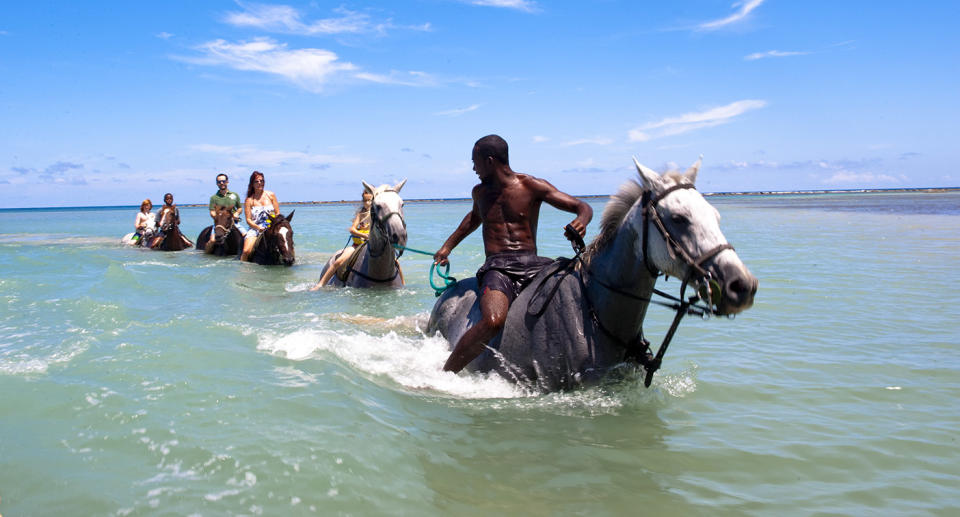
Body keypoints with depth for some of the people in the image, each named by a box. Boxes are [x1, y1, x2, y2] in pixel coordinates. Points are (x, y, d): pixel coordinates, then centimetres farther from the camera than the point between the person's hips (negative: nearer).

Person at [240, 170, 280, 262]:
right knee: (246, 251, -21)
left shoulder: (271, 195, 8)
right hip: (255, 229, -1)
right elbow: (248, 220, -1)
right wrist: (259, 228, -17)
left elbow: (277, 214, 9)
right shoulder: (249, 200, 3)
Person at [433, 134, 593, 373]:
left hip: (533, 264, 0)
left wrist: (581, 221, -24)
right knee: (493, 320, -34)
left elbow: (583, 207, 0)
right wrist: (448, 246, 40)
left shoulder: (532, 186, 2)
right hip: (498, 267, 0)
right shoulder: (480, 192, 15)